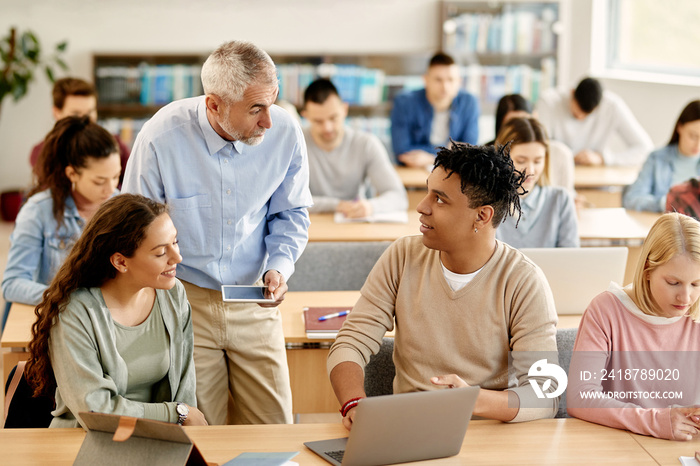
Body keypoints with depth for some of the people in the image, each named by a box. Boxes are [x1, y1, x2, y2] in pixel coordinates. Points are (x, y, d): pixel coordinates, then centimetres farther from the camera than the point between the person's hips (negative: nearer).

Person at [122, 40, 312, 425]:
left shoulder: (285, 133, -10)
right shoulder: (161, 138, -18)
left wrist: (280, 266, -10)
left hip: (253, 302, 3)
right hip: (184, 299, -2)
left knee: (273, 430, 5)